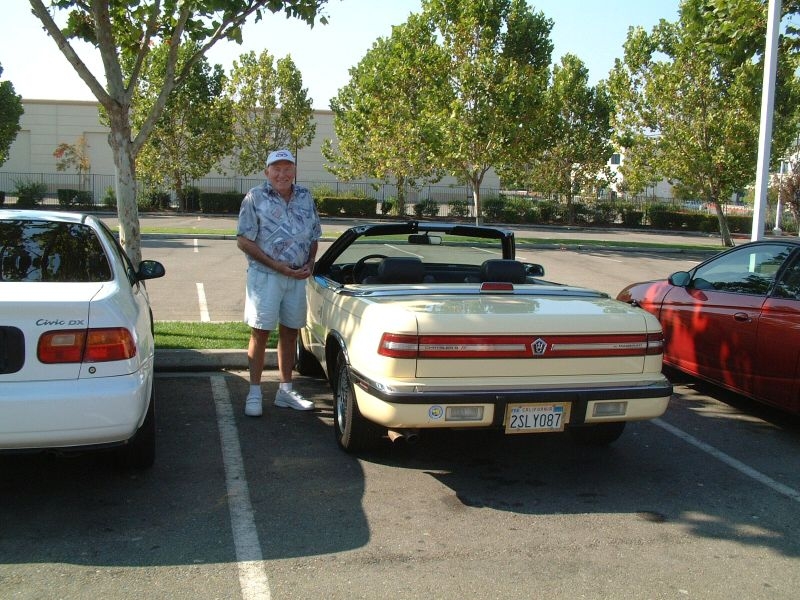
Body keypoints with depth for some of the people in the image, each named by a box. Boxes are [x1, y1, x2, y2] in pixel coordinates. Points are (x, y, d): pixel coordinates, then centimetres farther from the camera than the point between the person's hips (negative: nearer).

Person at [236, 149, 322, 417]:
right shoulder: (255, 198, -6)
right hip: (265, 275, -5)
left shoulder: (305, 197, 9)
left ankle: (285, 390, 22)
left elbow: (314, 236, 17)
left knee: (290, 333, 11)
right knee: (260, 333, -1)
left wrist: (309, 264, -2)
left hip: (297, 277, 5)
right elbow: (244, 241, -10)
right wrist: (278, 266, -16)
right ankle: (254, 393, 8)